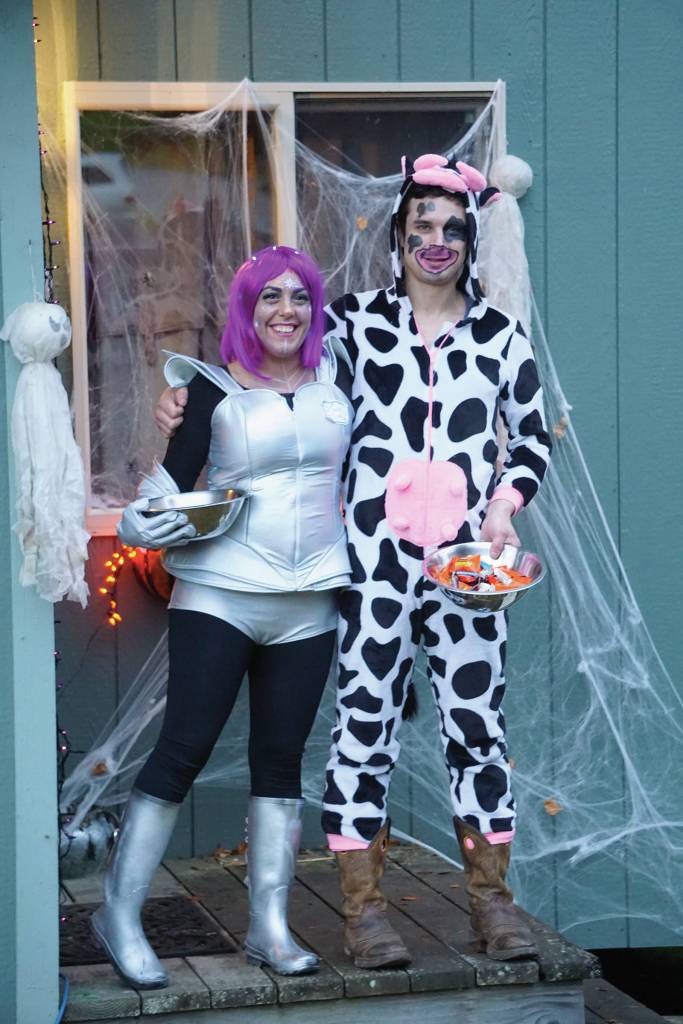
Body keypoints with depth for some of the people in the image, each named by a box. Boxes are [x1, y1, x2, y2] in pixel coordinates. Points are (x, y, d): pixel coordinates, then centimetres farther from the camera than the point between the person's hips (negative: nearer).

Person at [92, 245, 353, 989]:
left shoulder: (337, 381, 8)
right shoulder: (215, 390, -3)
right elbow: (172, 481, -5)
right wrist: (147, 522, -23)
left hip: (308, 606, 4)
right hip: (219, 595, -4)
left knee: (280, 759, 7)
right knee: (183, 750, -6)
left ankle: (269, 927, 12)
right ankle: (119, 912, 4)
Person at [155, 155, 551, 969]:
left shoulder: (501, 335, 8)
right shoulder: (357, 322, 4)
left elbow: (532, 438, 15)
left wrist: (505, 505, -1)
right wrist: (188, 399, -6)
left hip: (466, 563, 1)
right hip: (375, 559, -1)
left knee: (477, 719, 5)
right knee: (365, 721, 1)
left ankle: (492, 900, 16)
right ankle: (363, 908, 10)